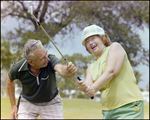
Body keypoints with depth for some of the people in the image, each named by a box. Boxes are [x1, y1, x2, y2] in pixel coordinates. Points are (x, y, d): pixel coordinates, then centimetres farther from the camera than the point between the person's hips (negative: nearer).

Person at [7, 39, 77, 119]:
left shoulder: (50, 60, -29)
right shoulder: (18, 69, -24)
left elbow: (61, 69, -52)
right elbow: (10, 80, -1)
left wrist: (68, 70, -76)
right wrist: (13, 105, 2)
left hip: (51, 103, 0)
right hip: (28, 103, 0)